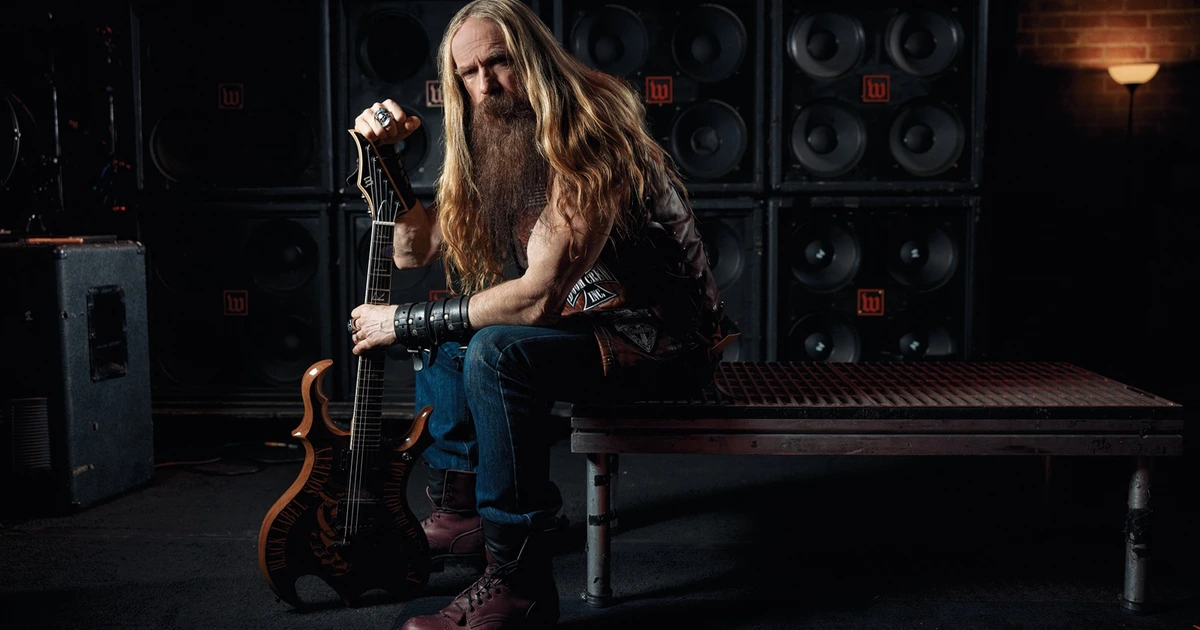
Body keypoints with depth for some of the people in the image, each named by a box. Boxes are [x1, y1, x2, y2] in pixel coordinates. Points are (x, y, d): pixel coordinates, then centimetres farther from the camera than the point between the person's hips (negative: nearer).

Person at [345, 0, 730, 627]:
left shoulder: (588, 140, -24)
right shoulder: (491, 150, 3)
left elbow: (539, 296, -31)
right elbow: (414, 251, 8)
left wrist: (404, 321, -22)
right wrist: (386, 154, -4)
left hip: (661, 337, -9)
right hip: (583, 317, 9)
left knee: (498, 352, -30)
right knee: (445, 323, 8)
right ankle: (459, 513, 13)